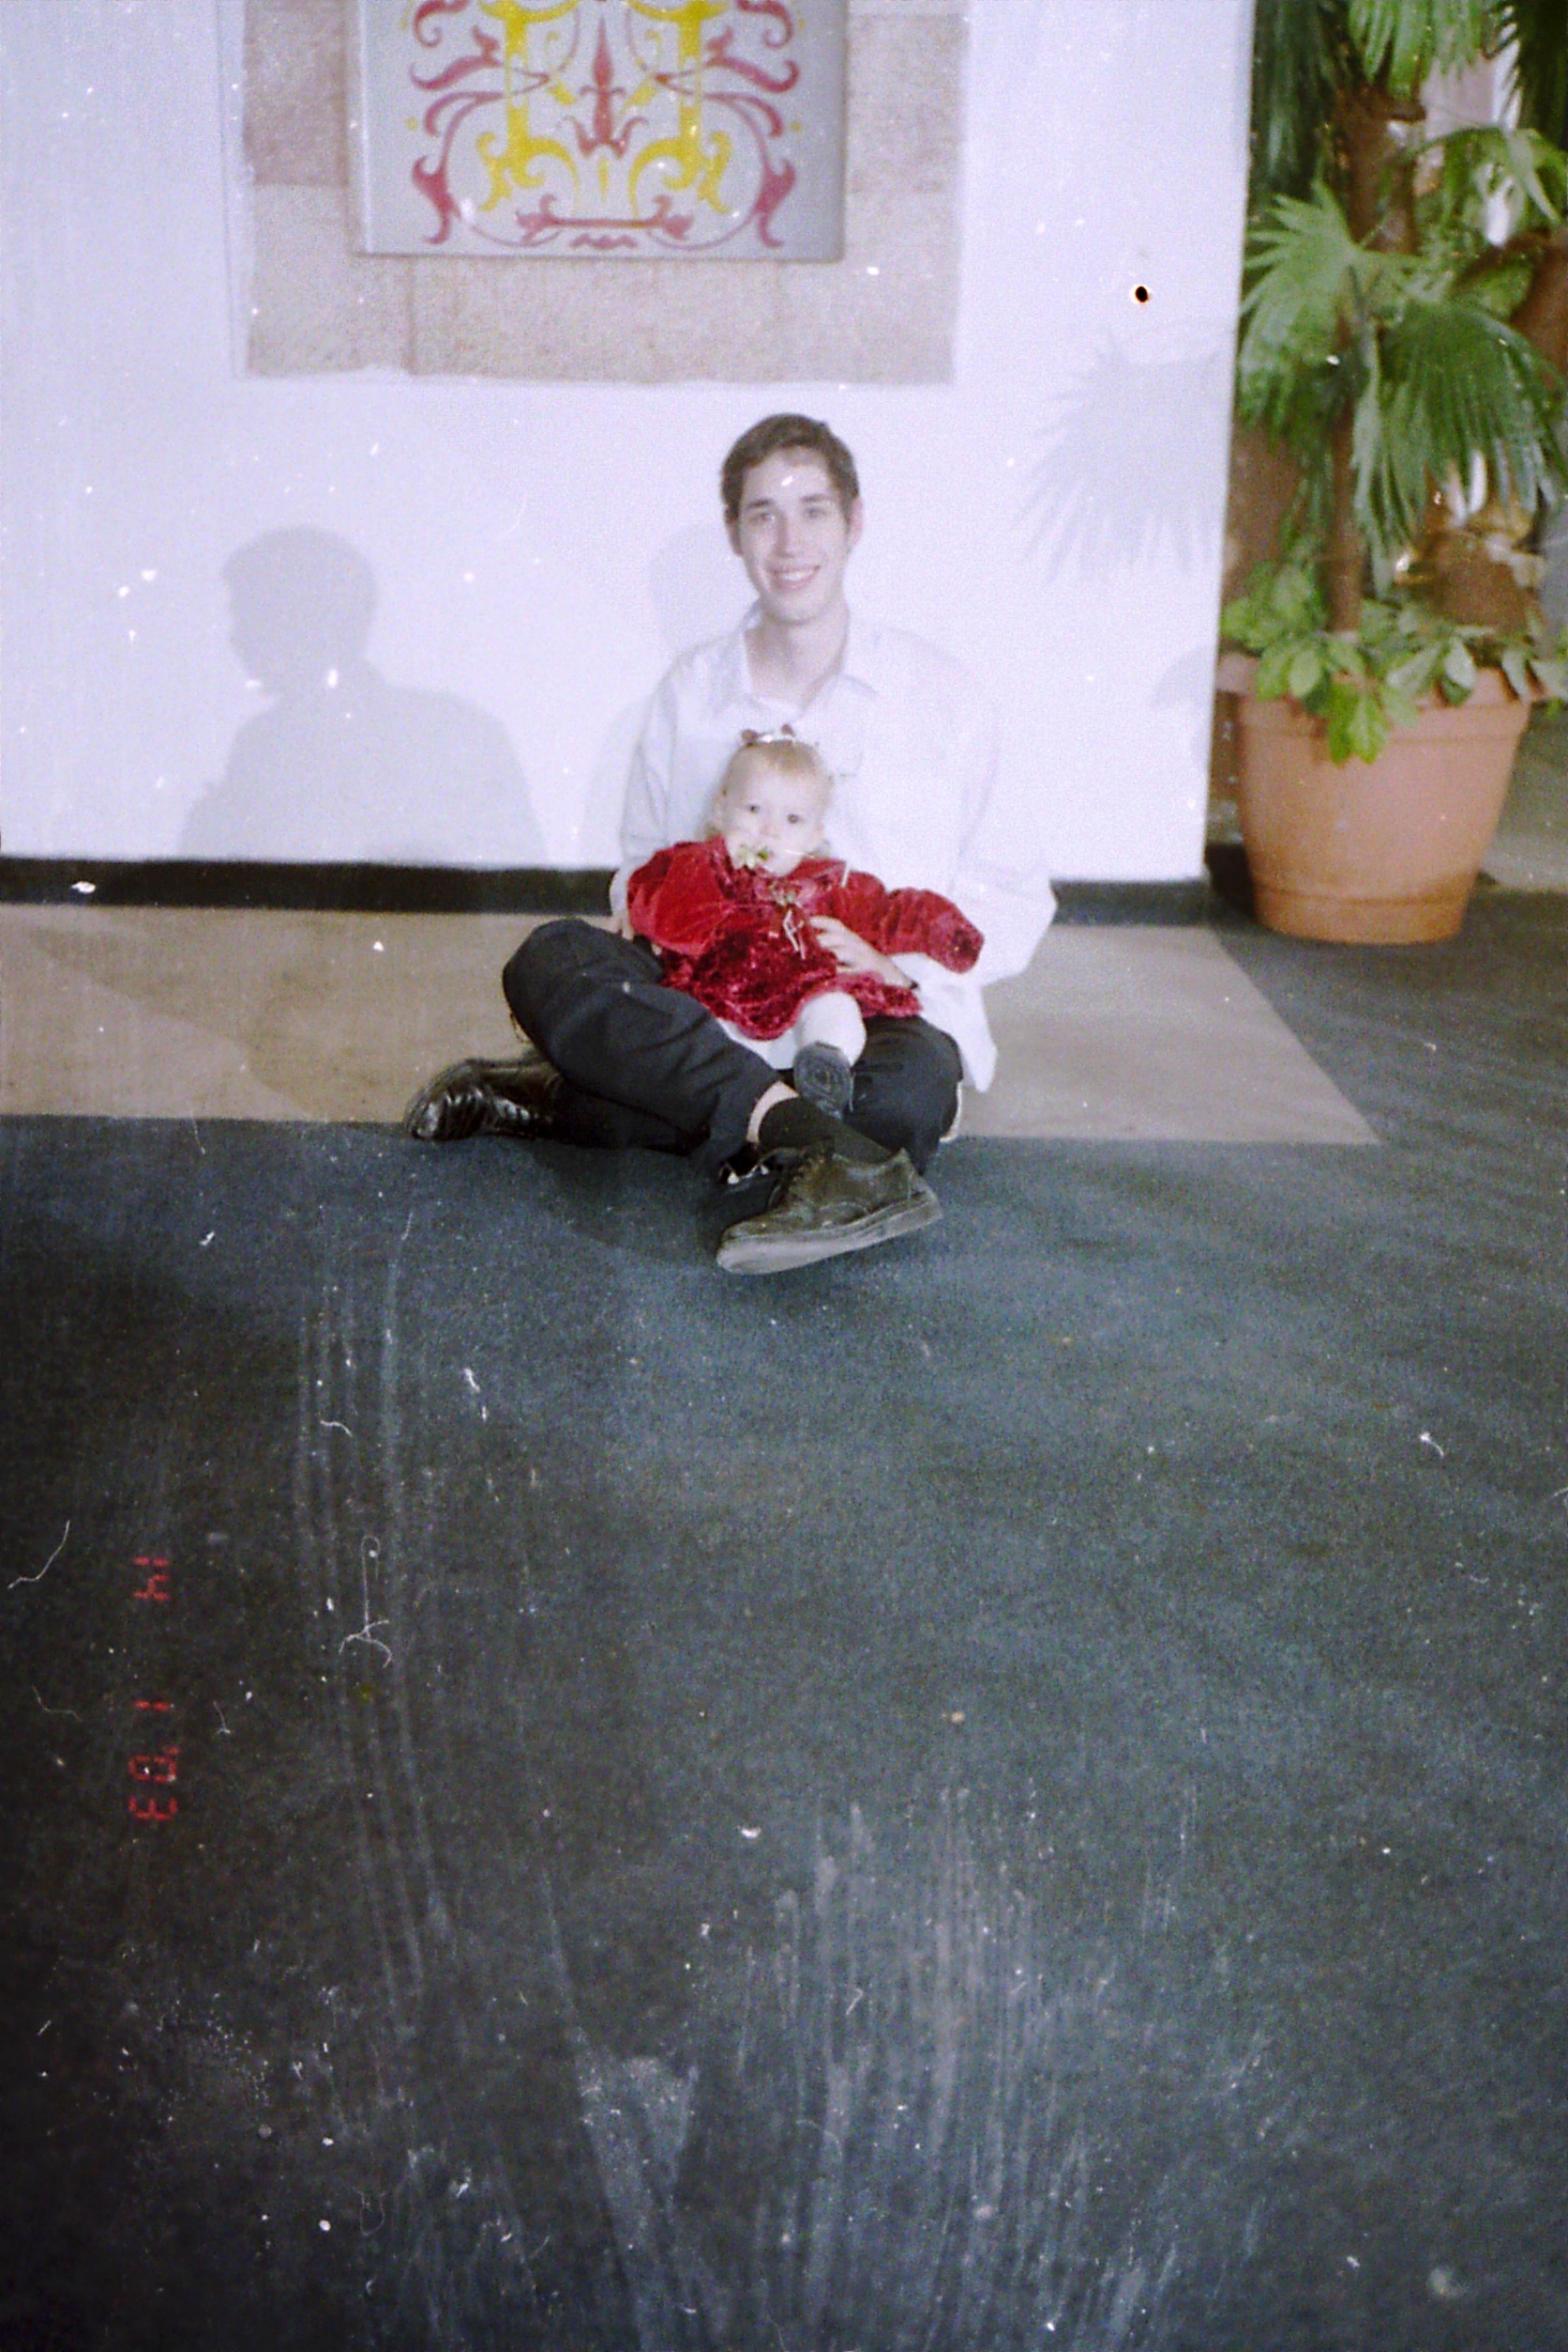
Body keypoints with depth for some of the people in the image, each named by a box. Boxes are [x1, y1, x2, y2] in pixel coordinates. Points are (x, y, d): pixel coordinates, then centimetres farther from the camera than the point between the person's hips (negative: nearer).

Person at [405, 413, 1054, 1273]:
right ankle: (811, 1145, -44)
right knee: (550, 961, -27)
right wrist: (640, 907, -2)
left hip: (872, 1008, -2)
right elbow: (645, 859, 24)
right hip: (711, 1005, 2)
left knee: (913, 1089, -38)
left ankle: (558, 1102, -30)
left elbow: (1014, 900, 7)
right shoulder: (692, 691, 12)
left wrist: (902, 957, -12)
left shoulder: (937, 692, 5)